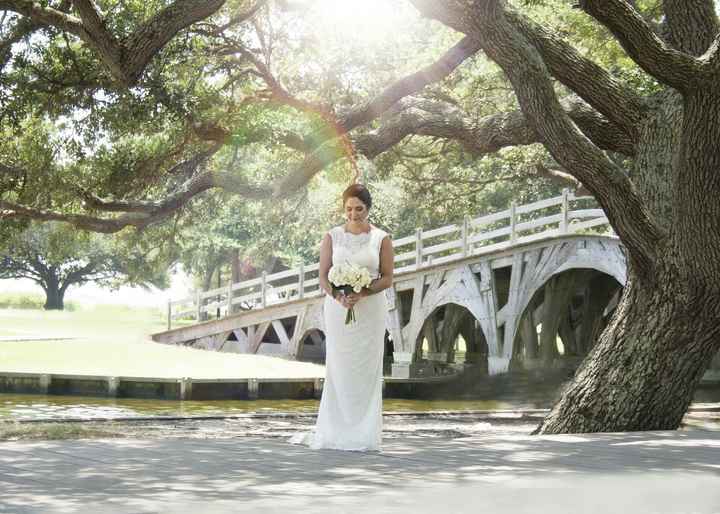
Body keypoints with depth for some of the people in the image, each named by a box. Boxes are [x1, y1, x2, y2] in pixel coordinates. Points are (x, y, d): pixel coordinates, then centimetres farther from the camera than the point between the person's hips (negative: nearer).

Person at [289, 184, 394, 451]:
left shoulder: (381, 239, 3)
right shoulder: (332, 237, 5)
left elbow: (387, 278, 1)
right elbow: (323, 277, 1)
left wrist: (361, 293, -15)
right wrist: (338, 296, -18)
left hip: (370, 310, 0)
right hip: (337, 309, 1)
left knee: (367, 369, 0)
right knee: (338, 369, 1)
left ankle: (364, 434, 7)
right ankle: (333, 432, 8)